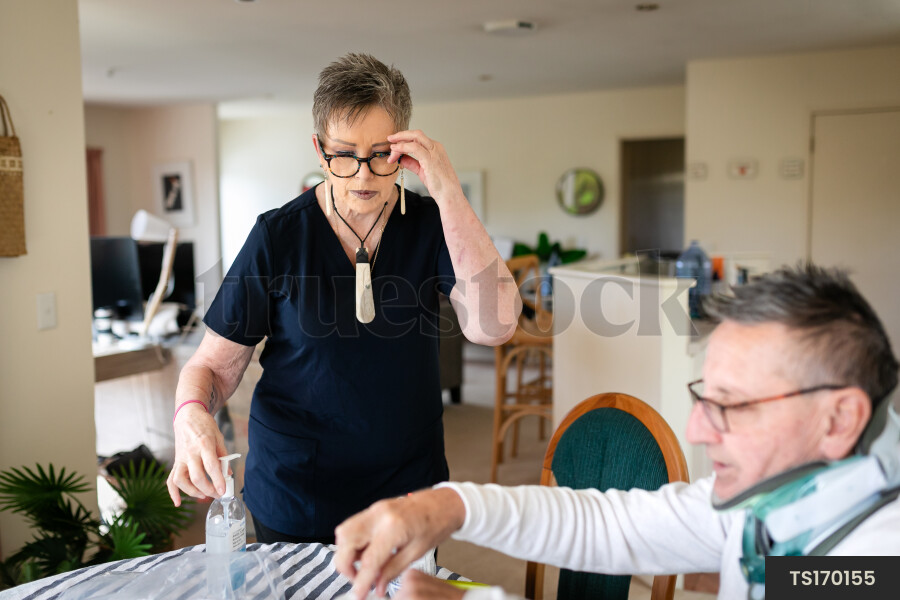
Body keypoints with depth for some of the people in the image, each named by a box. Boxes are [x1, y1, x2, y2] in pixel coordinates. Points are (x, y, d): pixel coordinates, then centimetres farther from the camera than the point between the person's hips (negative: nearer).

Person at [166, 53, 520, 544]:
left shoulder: (428, 224, -7)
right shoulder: (277, 236, -11)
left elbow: (494, 325, -23)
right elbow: (213, 365, -6)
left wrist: (448, 193, -26)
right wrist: (192, 413, -29)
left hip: (409, 489, 2)